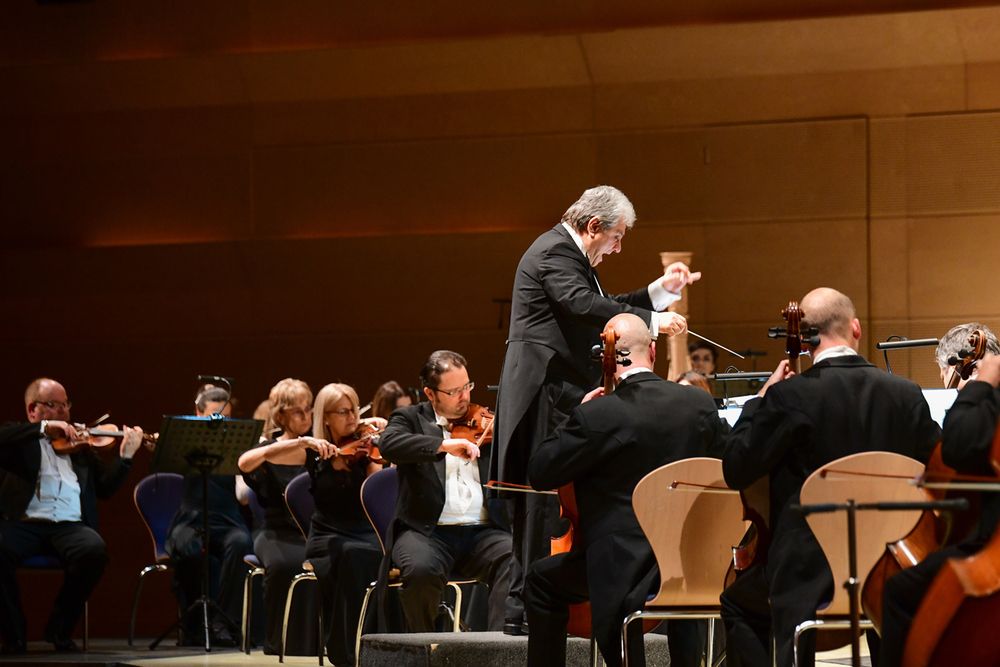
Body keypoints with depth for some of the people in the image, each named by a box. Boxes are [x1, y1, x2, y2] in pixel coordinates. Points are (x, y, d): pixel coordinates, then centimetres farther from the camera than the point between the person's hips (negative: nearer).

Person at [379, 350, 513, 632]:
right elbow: (388, 445, -11)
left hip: (483, 531, 2)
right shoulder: (411, 418, 12)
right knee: (421, 570, -34)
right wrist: (443, 445, -21)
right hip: (427, 531, -2)